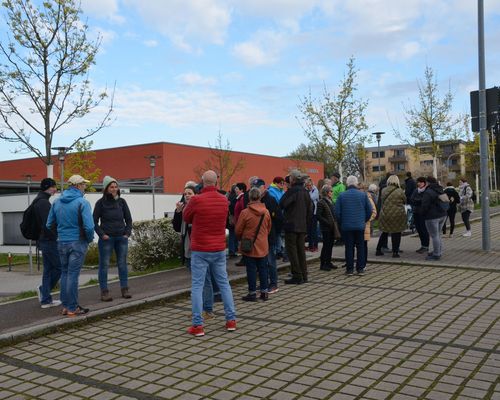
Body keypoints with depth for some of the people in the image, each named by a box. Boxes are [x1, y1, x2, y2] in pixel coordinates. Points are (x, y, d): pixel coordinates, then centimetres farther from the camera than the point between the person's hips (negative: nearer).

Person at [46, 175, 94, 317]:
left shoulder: (57, 202, 6)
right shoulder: (82, 202, -13)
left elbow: (49, 224, 10)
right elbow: (89, 226, -20)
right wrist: (90, 239, -2)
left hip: (61, 243, 6)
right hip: (77, 243, -6)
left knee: (65, 273, 15)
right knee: (73, 274, -2)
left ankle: (65, 306, 21)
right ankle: (72, 308, 5)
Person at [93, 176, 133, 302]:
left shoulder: (121, 202, 6)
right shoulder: (101, 203, -3)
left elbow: (128, 219, 12)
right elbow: (94, 221, -1)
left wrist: (127, 233, 2)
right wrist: (102, 234, -9)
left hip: (122, 238, 3)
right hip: (106, 239, -3)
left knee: (122, 263, 7)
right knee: (104, 265, 0)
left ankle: (124, 289, 15)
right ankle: (104, 291, 5)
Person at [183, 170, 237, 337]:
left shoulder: (196, 200, -13)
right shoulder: (224, 200, 1)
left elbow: (186, 218, 2)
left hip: (200, 250, -4)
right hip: (219, 249, 4)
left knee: (197, 286, 1)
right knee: (224, 283, 13)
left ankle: (198, 325, 1)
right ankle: (231, 320, 17)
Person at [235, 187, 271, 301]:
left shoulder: (245, 212, -14)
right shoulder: (266, 212, -2)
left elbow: (238, 230, -6)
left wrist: (242, 238, 14)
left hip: (249, 246, -4)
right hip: (263, 246, 4)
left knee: (251, 269, 3)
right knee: (263, 268, 12)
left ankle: (252, 293, 8)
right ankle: (264, 292, 18)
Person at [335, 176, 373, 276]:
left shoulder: (341, 195, -4)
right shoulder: (363, 195, -1)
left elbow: (337, 212, -4)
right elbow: (369, 210, 2)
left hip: (346, 226, 0)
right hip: (360, 225, 1)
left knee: (349, 248, 4)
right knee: (360, 247, 9)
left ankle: (349, 269, 6)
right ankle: (360, 268, 11)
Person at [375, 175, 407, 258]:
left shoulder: (384, 190, -1)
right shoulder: (399, 191, -12)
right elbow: (404, 201, 1)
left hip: (385, 214, 4)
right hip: (397, 215, -4)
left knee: (384, 232, 16)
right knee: (396, 233, 6)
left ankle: (378, 250, 20)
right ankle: (395, 252, 8)